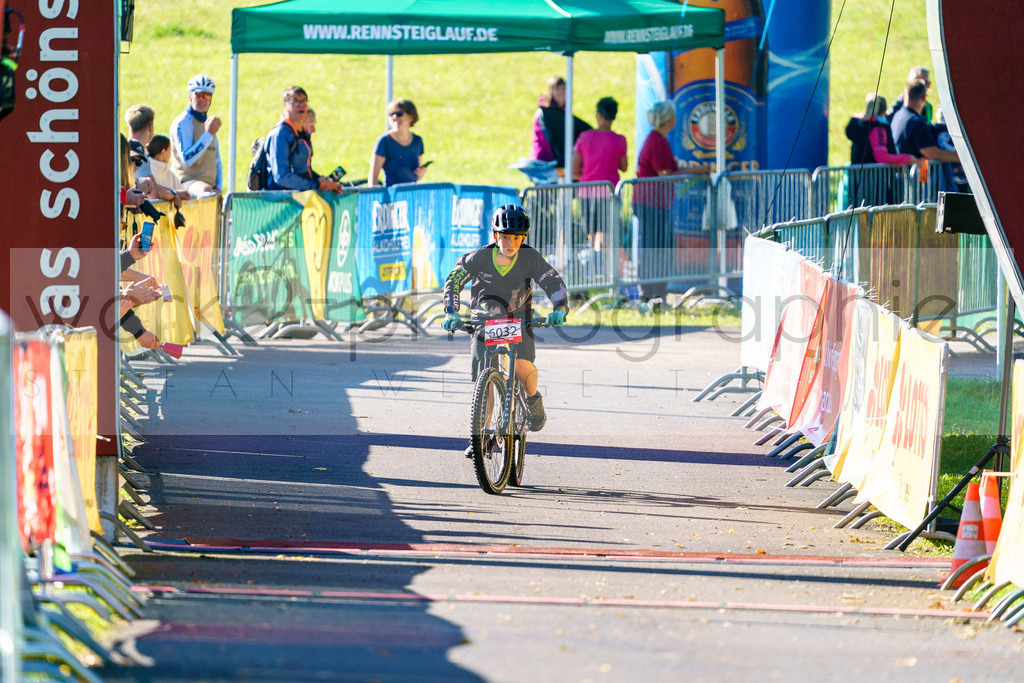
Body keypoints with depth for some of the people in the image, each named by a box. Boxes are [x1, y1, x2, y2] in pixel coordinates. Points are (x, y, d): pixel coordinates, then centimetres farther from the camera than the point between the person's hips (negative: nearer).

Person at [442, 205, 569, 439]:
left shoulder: (530, 258, -15)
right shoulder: (480, 258, -16)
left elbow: (554, 283, -16)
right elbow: (454, 281, -7)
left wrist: (560, 308, -34)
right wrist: (451, 312, -19)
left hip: (518, 318, -1)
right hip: (485, 320, 1)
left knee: (522, 365, -26)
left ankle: (533, 398, 9)